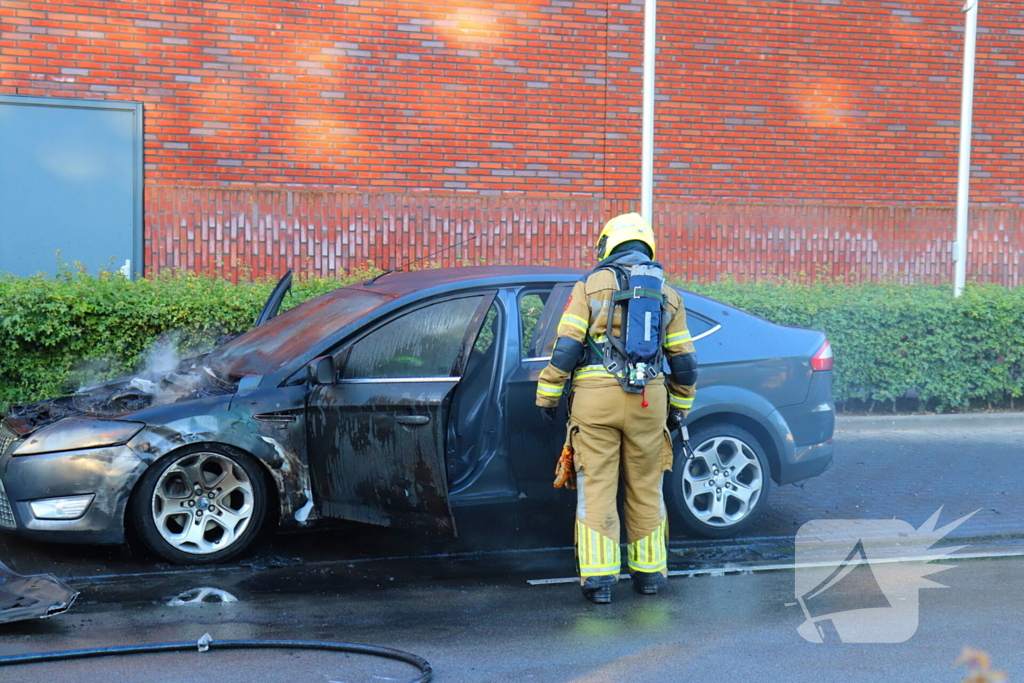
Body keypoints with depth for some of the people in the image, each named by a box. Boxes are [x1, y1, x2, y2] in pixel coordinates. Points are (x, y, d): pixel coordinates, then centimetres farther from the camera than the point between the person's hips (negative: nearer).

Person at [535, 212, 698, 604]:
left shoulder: (590, 286, 2)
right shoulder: (667, 295, 12)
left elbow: (566, 347, -4)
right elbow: (684, 362, 13)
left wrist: (547, 395, 2)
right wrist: (679, 407, 24)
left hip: (595, 398, -2)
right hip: (648, 401, 3)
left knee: (596, 487, 2)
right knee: (646, 489, 13)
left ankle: (598, 576, -2)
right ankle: (649, 571, 21)